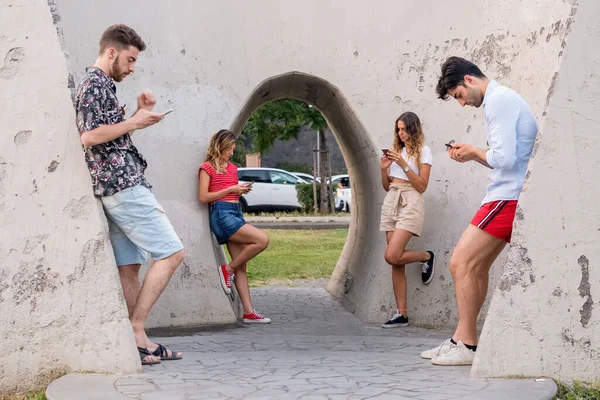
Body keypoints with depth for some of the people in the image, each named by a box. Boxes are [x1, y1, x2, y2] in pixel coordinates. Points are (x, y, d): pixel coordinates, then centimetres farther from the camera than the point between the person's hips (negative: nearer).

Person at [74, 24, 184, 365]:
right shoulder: (96, 83, -9)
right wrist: (135, 122, -14)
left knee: (130, 267, 6)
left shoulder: (101, 85, 23)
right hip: (124, 185, -10)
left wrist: (139, 115, 16)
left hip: (118, 189, 10)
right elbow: (89, 135, -21)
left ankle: (140, 341, 5)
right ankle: (136, 330, -11)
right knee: (172, 253, -10)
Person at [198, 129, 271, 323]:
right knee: (262, 240, -21)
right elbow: (203, 197, -9)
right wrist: (231, 189, -10)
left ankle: (248, 312, 1)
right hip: (221, 214, -8)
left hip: (236, 211, 8)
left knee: (241, 266, 2)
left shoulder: (232, 167, 19)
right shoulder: (207, 167, -1)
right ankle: (227, 269, -5)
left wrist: (242, 190, 6)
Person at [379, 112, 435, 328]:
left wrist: (403, 164, -14)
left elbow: (422, 186, -9)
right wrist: (384, 169, 0)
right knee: (396, 263, 1)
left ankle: (427, 257, 9)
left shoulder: (423, 151, 1)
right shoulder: (396, 150, 17)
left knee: (392, 256, -20)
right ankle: (401, 314, 3)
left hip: (410, 204, -6)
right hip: (391, 203, 6)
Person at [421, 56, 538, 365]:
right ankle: (461, 340, 17)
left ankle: (467, 346, -7)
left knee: (461, 263, -11)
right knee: (476, 267, 12)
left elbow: (504, 158, -21)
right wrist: (473, 155, 10)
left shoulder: (499, 100, -13)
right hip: (510, 194, 11)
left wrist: (474, 152, -4)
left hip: (508, 197, -11)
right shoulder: (502, 99, 20)